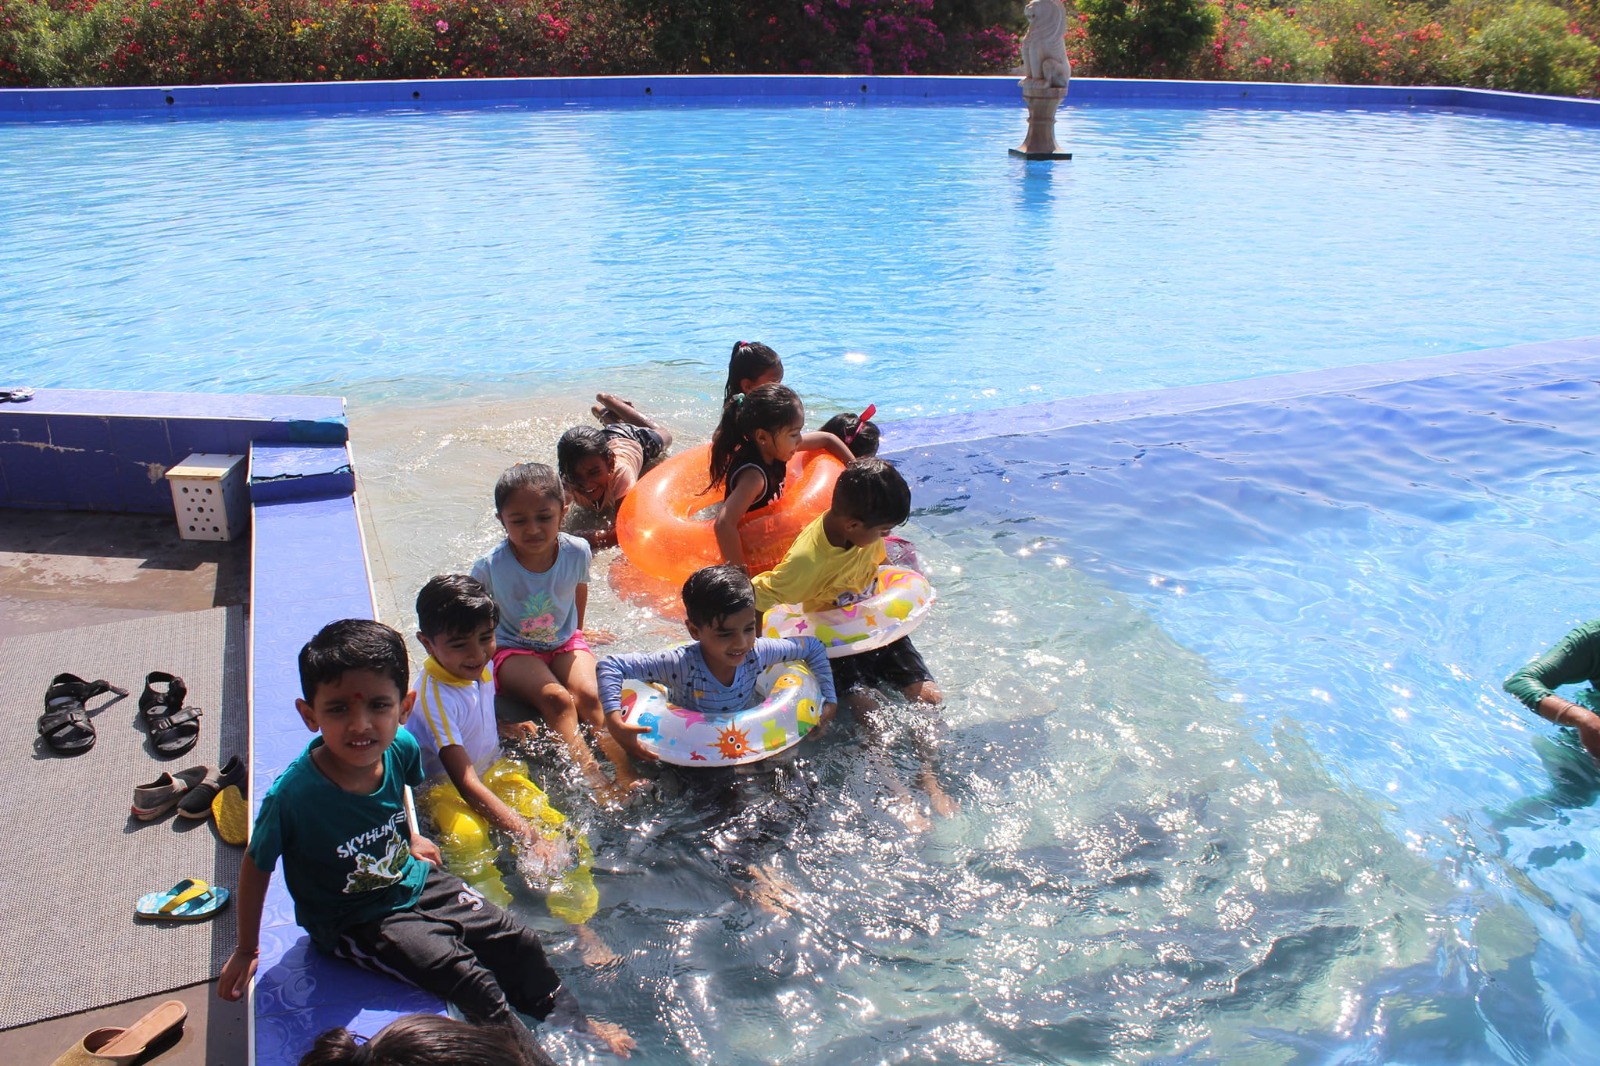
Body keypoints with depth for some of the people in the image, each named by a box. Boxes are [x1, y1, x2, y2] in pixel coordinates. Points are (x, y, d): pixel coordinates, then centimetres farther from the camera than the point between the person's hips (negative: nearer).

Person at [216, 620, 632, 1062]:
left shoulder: (401, 748, -18)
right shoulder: (293, 797, -32)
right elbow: (255, 867, -14)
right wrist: (247, 949, -3)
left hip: (414, 881, 5)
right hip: (355, 922, -5)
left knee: (520, 942, 5)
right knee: (467, 977, -20)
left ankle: (576, 1024, 31)